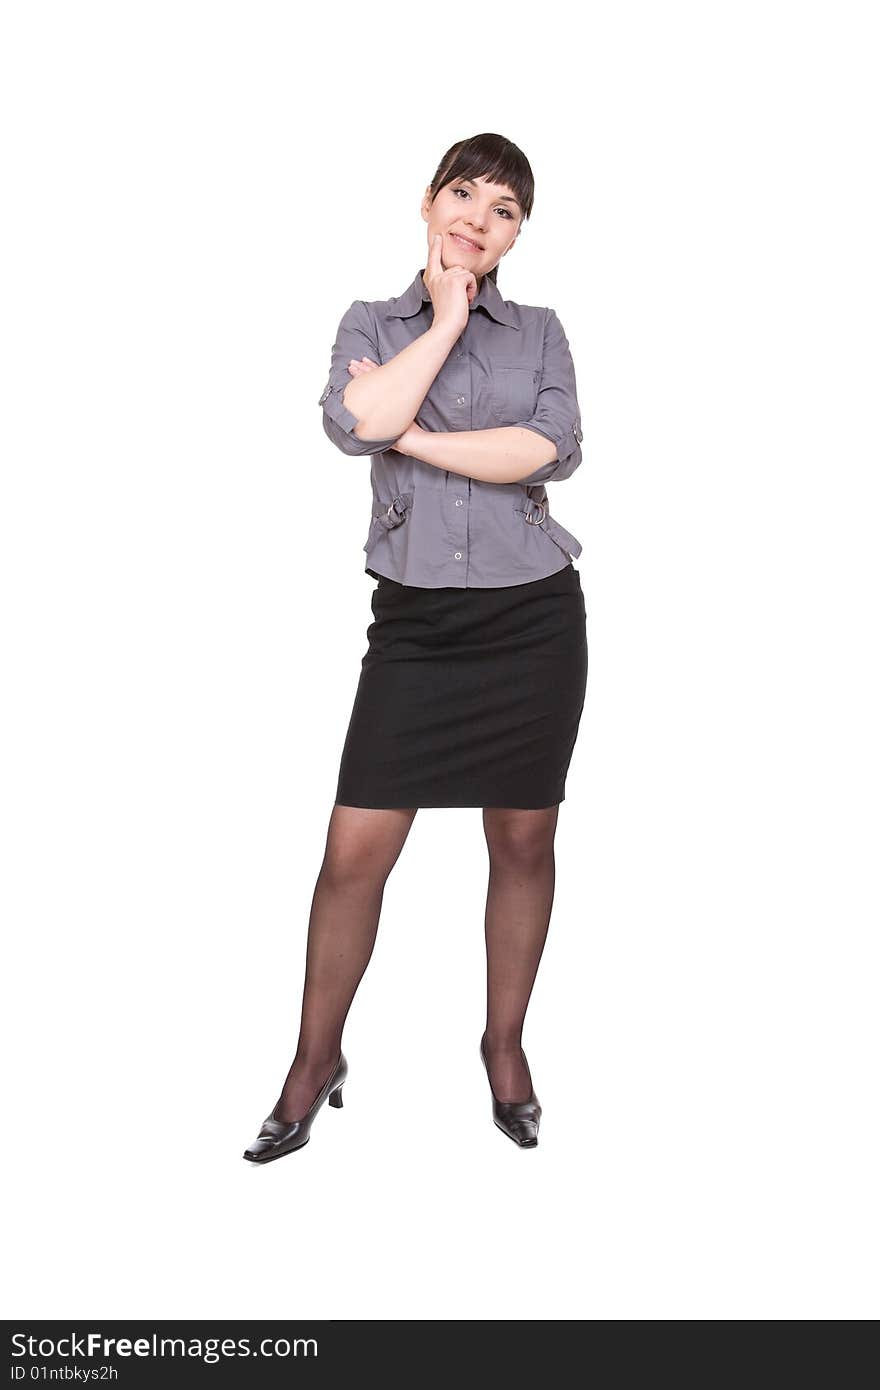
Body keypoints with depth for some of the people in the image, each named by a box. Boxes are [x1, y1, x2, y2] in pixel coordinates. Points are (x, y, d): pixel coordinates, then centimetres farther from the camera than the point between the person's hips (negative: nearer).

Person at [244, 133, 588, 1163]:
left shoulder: (540, 332, 9)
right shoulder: (371, 324, 8)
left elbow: (554, 449, -10)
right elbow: (352, 422, -14)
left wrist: (413, 437, -11)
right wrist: (448, 318, -7)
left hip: (533, 614, 1)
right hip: (416, 616, 0)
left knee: (523, 841, 8)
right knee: (355, 850, -3)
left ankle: (505, 1044, 27)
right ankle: (316, 1061, 17)